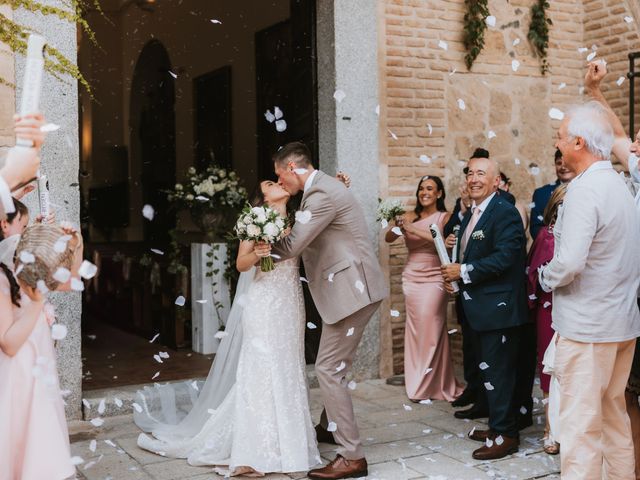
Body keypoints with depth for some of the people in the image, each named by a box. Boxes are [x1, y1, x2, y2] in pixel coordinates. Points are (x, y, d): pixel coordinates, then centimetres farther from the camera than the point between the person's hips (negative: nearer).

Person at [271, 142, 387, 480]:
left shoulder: (322, 194, -18)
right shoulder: (321, 188, 15)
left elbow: (291, 246, -18)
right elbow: (304, 240, 17)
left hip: (351, 290, -10)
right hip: (347, 288, 10)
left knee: (329, 369, -7)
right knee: (334, 366, 22)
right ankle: (329, 427, 40)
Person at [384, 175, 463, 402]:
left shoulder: (445, 217, -2)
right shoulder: (411, 216, 8)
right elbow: (388, 238, 0)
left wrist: (415, 230, -25)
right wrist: (397, 226, -21)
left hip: (433, 279, -3)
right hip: (411, 278, 3)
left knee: (431, 330, -5)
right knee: (415, 330, 6)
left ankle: (429, 385, 9)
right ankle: (418, 383, 17)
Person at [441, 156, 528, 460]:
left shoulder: (505, 212, -15)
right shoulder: (472, 215, 15)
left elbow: (504, 257, -24)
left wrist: (464, 272, -19)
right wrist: (453, 275, 3)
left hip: (498, 307, -10)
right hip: (478, 307, 10)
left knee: (497, 371, -3)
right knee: (487, 368, 18)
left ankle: (505, 435, 8)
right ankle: (497, 425, 30)